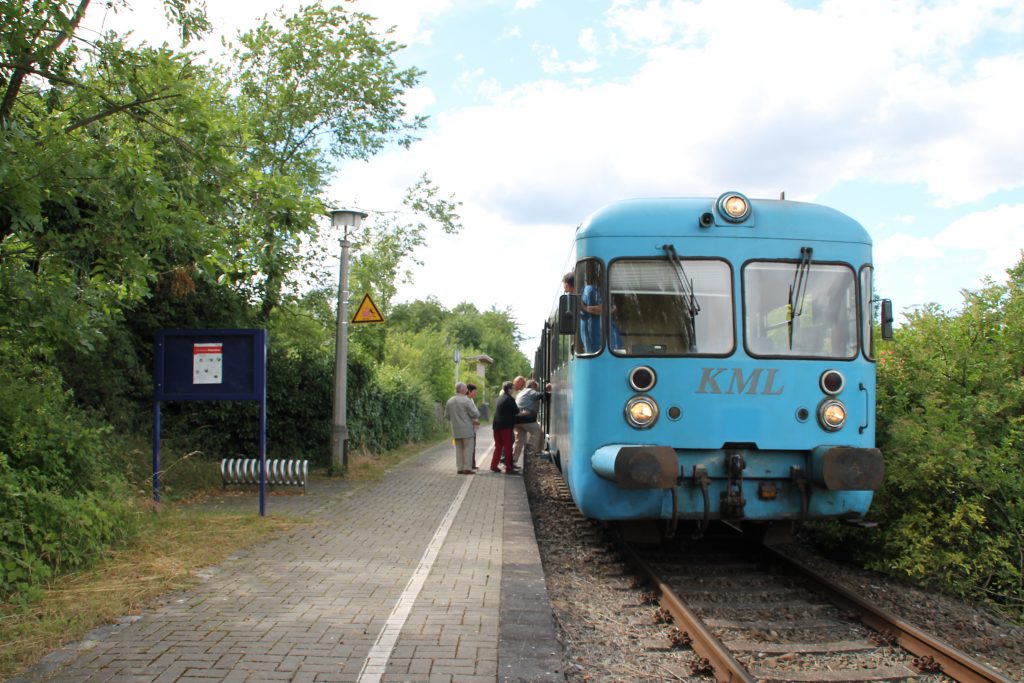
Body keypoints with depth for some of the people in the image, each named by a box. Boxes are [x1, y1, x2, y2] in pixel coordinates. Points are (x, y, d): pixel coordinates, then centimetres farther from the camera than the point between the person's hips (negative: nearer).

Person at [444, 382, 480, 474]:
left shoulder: (449, 401, 6)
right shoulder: (467, 400, -14)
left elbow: (447, 415, 12)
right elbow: (475, 414, -14)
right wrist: (476, 419, 7)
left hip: (455, 430, 6)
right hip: (467, 429, -6)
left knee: (459, 449, 12)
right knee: (468, 448, 1)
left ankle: (460, 468, 13)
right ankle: (467, 468, 0)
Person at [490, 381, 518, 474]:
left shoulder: (500, 398, 15)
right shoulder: (509, 399, -10)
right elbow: (516, 411, -8)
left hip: (496, 425, 8)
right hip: (506, 426, -8)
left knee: (498, 446, 15)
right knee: (508, 446, -2)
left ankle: (494, 465, 15)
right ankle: (508, 468, -2)